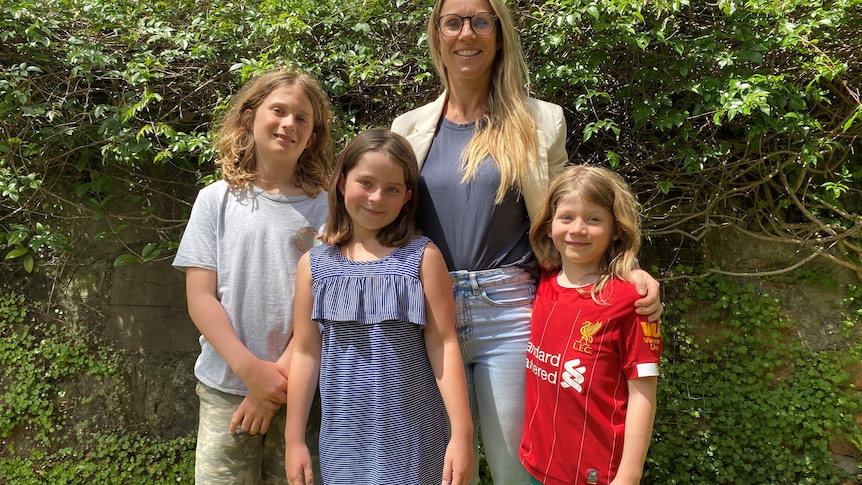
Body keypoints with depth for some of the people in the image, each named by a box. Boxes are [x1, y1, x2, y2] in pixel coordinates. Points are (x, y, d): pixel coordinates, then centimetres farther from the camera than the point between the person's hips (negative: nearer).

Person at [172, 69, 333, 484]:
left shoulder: (323, 209, 0)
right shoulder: (216, 200, 3)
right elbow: (200, 298, -1)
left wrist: (281, 373, -11)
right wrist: (251, 370, -11)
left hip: (300, 388, 0)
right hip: (225, 387, 1)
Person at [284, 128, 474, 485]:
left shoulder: (422, 256, -5)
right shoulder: (314, 265, 2)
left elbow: (443, 346, -7)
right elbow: (306, 352, 4)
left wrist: (462, 432, -10)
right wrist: (294, 439, 6)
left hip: (412, 435, -2)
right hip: (344, 436, 2)